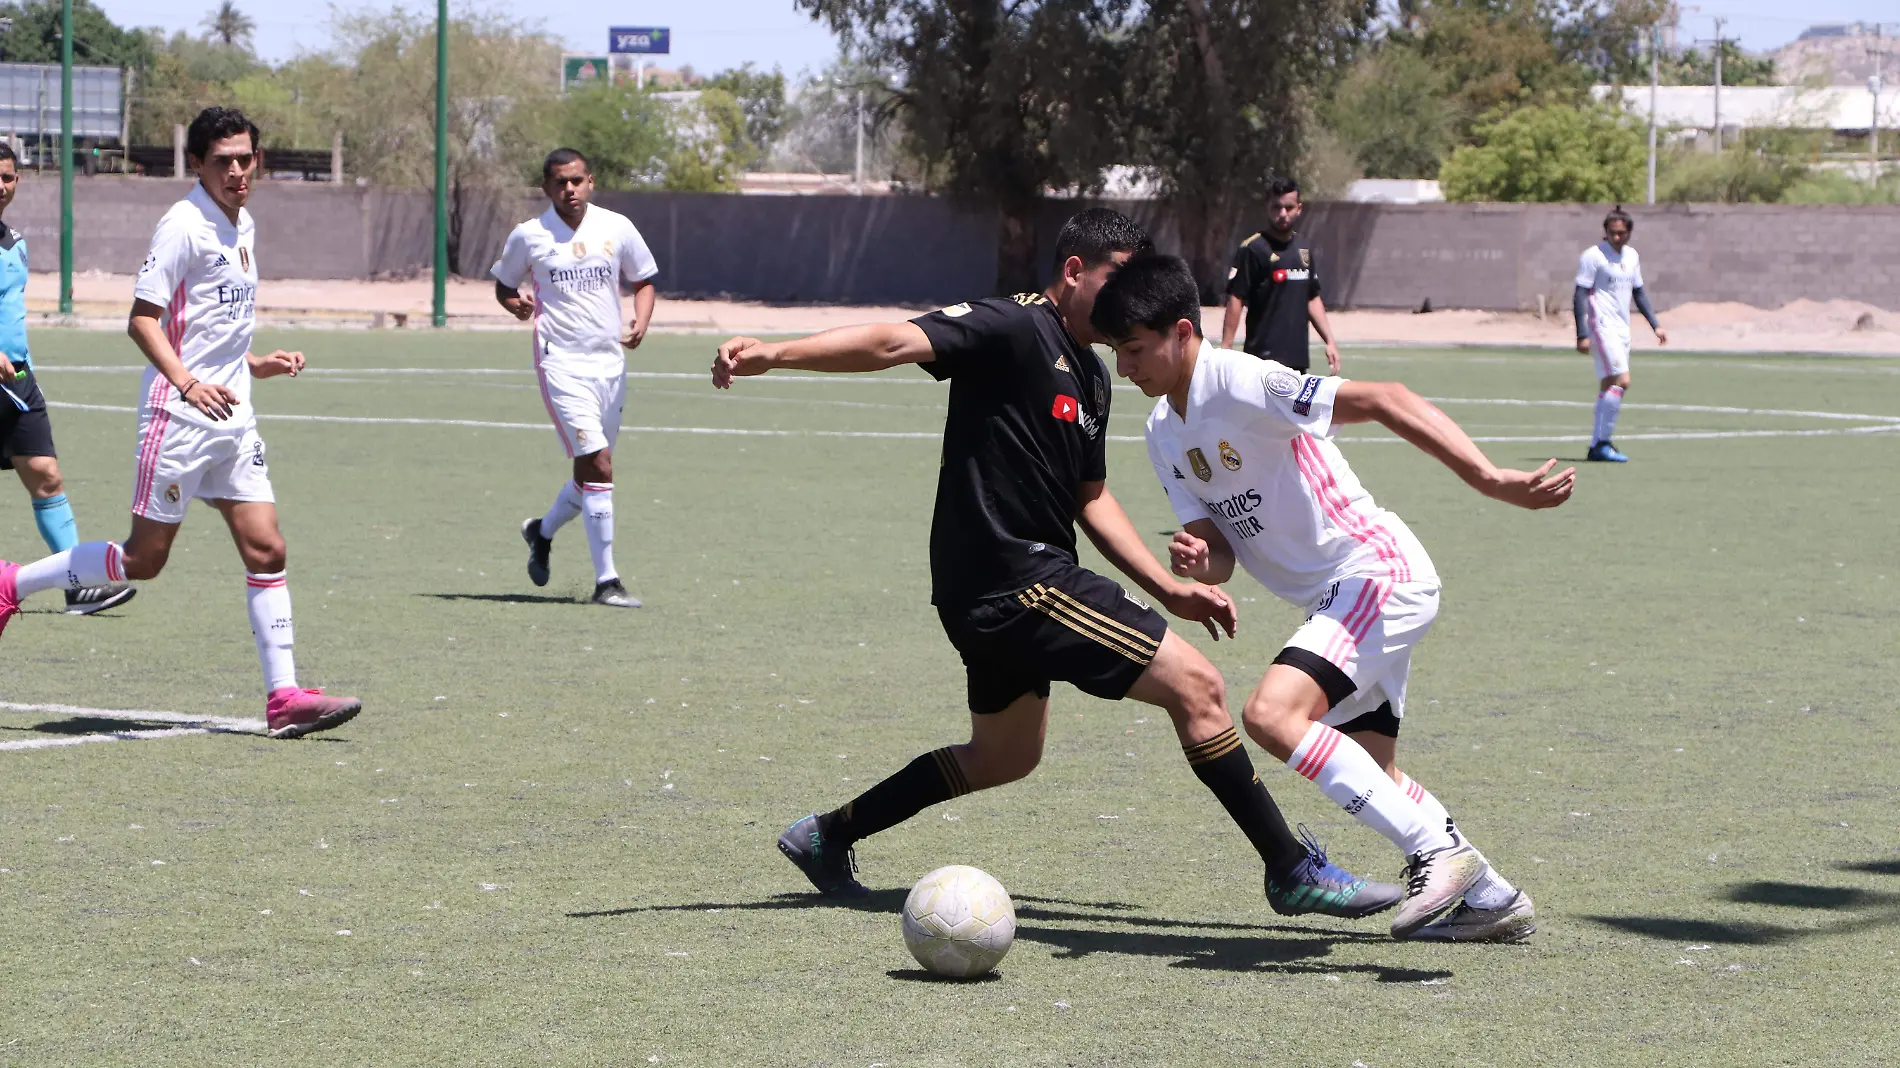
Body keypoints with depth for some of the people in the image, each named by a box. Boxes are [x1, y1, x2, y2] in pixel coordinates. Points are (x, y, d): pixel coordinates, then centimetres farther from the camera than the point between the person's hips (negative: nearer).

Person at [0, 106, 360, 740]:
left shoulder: (242, 226, 14)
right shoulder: (184, 225, -13)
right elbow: (142, 319, -19)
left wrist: (254, 366, 16)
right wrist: (188, 382, -31)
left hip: (231, 419, 8)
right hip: (178, 418, -8)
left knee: (266, 550, -1)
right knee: (143, 560, 0)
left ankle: (283, 697, -1)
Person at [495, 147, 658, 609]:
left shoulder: (617, 228, 4)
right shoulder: (528, 236, -2)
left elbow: (643, 280, 14)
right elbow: (503, 284, 12)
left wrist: (641, 321, -4)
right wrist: (516, 303, -10)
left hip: (610, 362, 4)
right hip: (561, 364, -4)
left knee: (592, 469, 11)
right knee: (597, 464, -16)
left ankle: (542, 532, 41)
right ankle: (606, 580, -11)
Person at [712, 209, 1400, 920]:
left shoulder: (1091, 375, 17)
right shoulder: (1012, 329, -13)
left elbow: (1091, 498, 24)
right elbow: (896, 342, -25)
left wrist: (1168, 588, 16)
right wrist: (775, 354, -38)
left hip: (989, 592, 11)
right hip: (1013, 576, -11)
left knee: (1005, 757, 27)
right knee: (1196, 685, -11)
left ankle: (826, 836, 35)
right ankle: (1292, 869, -4)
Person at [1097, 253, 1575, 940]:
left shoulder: (1237, 382, -18)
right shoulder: (1164, 434, 10)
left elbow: (1382, 400, -24)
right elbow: (1222, 551, 7)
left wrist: (1489, 479, -31)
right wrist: (1197, 564, -19)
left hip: (1379, 570, -10)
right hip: (1337, 597, 10)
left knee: (1272, 714, -25)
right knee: (1369, 776, 14)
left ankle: (1439, 851, -22)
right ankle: (1490, 898, 25)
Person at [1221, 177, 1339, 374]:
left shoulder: (1305, 248, 13)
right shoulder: (1253, 249, -8)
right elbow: (1235, 300, -12)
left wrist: (1329, 341, 14)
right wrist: (1225, 350, -19)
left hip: (1298, 357, 7)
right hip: (1265, 357, -7)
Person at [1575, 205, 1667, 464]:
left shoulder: (1632, 256, 13)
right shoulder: (1593, 256, -9)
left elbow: (1639, 292, 24)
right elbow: (1580, 295, -11)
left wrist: (1655, 325, 19)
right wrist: (1582, 334, -17)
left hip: (1622, 329, 8)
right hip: (1602, 326, -8)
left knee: (1609, 386, 7)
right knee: (1621, 381, -17)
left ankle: (1597, 446, 12)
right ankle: (1602, 443, -14)